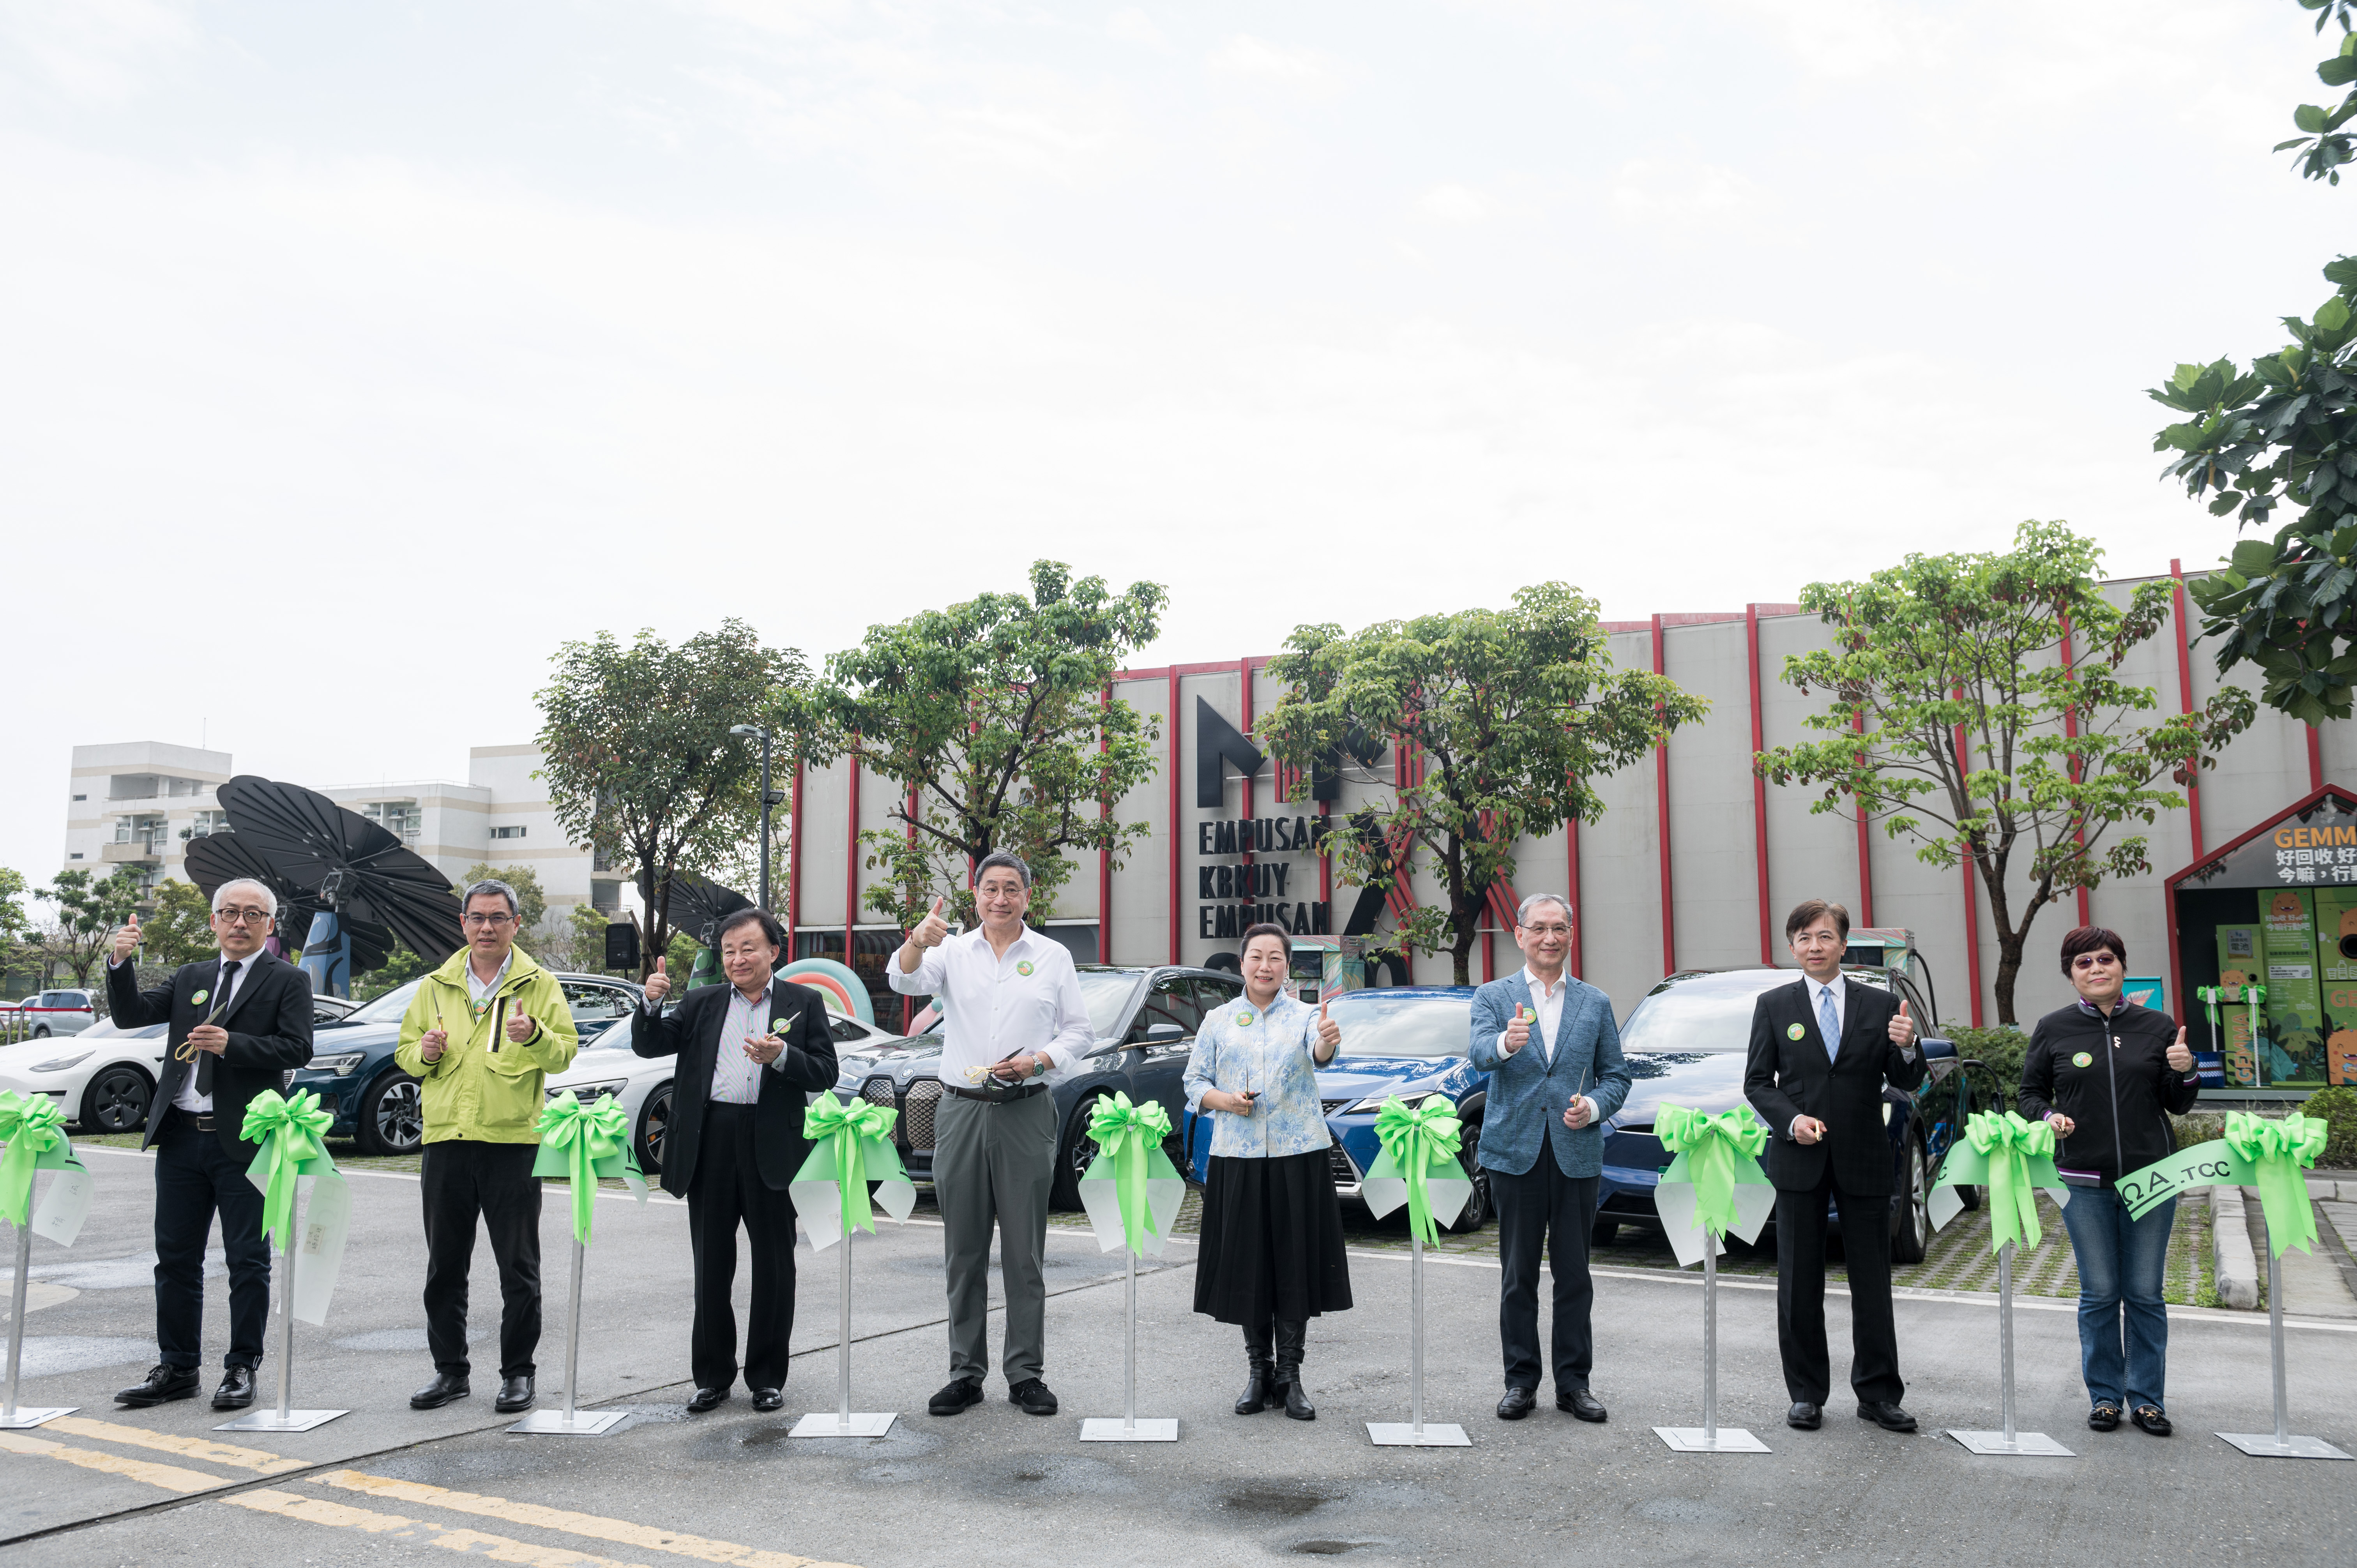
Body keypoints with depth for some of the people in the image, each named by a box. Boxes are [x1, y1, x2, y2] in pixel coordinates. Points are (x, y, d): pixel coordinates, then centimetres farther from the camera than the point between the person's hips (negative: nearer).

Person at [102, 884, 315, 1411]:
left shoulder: (288, 981, 1)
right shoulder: (190, 978, 16)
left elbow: (298, 1048, -10)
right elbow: (130, 1015, 7)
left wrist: (230, 1044, -20)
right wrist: (121, 963, -7)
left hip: (244, 1140, -5)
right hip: (181, 1136, 5)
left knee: (248, 1260, 2)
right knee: (176, 1257, 11)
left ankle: (242, 1369, 12)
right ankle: (177, 1368, 23)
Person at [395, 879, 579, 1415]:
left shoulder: (540, 984, 3)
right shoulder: (435, 987, 13)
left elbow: (564, 1054, -4)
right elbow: (406, 1053, 17)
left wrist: (534, 1037, -24)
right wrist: (424, 1053, -6)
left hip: (513, 1139, -3)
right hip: (446, 1139, 3)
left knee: (519, 1268, 1)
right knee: (444, 1266, 10)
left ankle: (517, 1373, 12)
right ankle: (450, 1370, 22)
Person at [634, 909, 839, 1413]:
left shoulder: (804, 1002, 6)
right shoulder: (702, 1003, 13)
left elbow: (825, 1073, -2)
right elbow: (648, 1047, 7)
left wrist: (781, 1056, -19)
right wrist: (652, 1004, -9)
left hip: (771, 1145, -2)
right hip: (710, 1143, 2)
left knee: (774, 1267, 5)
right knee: (711, 1266, 9)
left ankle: (767, 1376, 18)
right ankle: (712, 1376, 22)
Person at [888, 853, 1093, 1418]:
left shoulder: (1053, 956, 7)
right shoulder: (953, 951, 8)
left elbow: (1079, 1032, 8)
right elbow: (905, 981, -10)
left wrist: (1037, 1061, -10)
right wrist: (918, 942, -32)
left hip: (1026, 1113, -1)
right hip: (961, 1111, 1)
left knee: (1025, 1252, 2)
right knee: (963, 1252, 7)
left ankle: (1026, 1373, 11)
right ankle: (965, 1373, 16)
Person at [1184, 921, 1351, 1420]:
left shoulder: (1305, 1015, 3)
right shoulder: (1218, 1020, 9)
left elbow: (1319, 1054, -19)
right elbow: (1195, 1080, 10)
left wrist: (1329, 1041, -43)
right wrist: (1225, 1102, -10)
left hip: (1299, 1157, -1)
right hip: (1237, 1158, 1)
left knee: (1296, 1264, 1)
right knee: (1246, 1266, 5)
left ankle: (1290, 1376, 12)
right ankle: (1259, 1373, 19)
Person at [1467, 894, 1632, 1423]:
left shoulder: (1595, 1003, 11)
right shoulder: (1493, 997, 4)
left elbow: (1617, 1076, 13)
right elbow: (1480, 1055, -15)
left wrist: (1594, 1107, -8)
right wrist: (1506, 1042, -38)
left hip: (1577, 1153, 2)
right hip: (1515, 1153, -1)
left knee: (1575, 1274, 6)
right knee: (1518, 1274, 5)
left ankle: (1574, 1382, 17)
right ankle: (1521, 1382, 16)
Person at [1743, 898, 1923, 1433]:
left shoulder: (1880, 1005, 5)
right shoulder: (1774, 1006, 4)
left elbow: (1907, 1082, 3)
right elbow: (1757, 1082, 4)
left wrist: (1906, 1048, -18)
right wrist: (1791, 1119, -13)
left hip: (1864, 1161, 0)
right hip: (1799, 1162, 0)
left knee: (1872, 1282, 6)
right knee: (1800, 1283, 6)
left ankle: (1877, 1394, 17)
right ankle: (1806, 1394, 16)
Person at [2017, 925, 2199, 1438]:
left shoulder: (2157, 1026, 5)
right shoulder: (2053, 1029, 2)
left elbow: (2178, 1105, 8)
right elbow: (2031, 1093, 9)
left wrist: (2184, 1073, -11)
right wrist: (2048, 1117, -11)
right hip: (2085, 1182, -1)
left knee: (2145, 1293, 6)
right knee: (2099, 1293, 6)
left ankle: (2146, 1398, 17)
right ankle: (2105, 1395, 17)